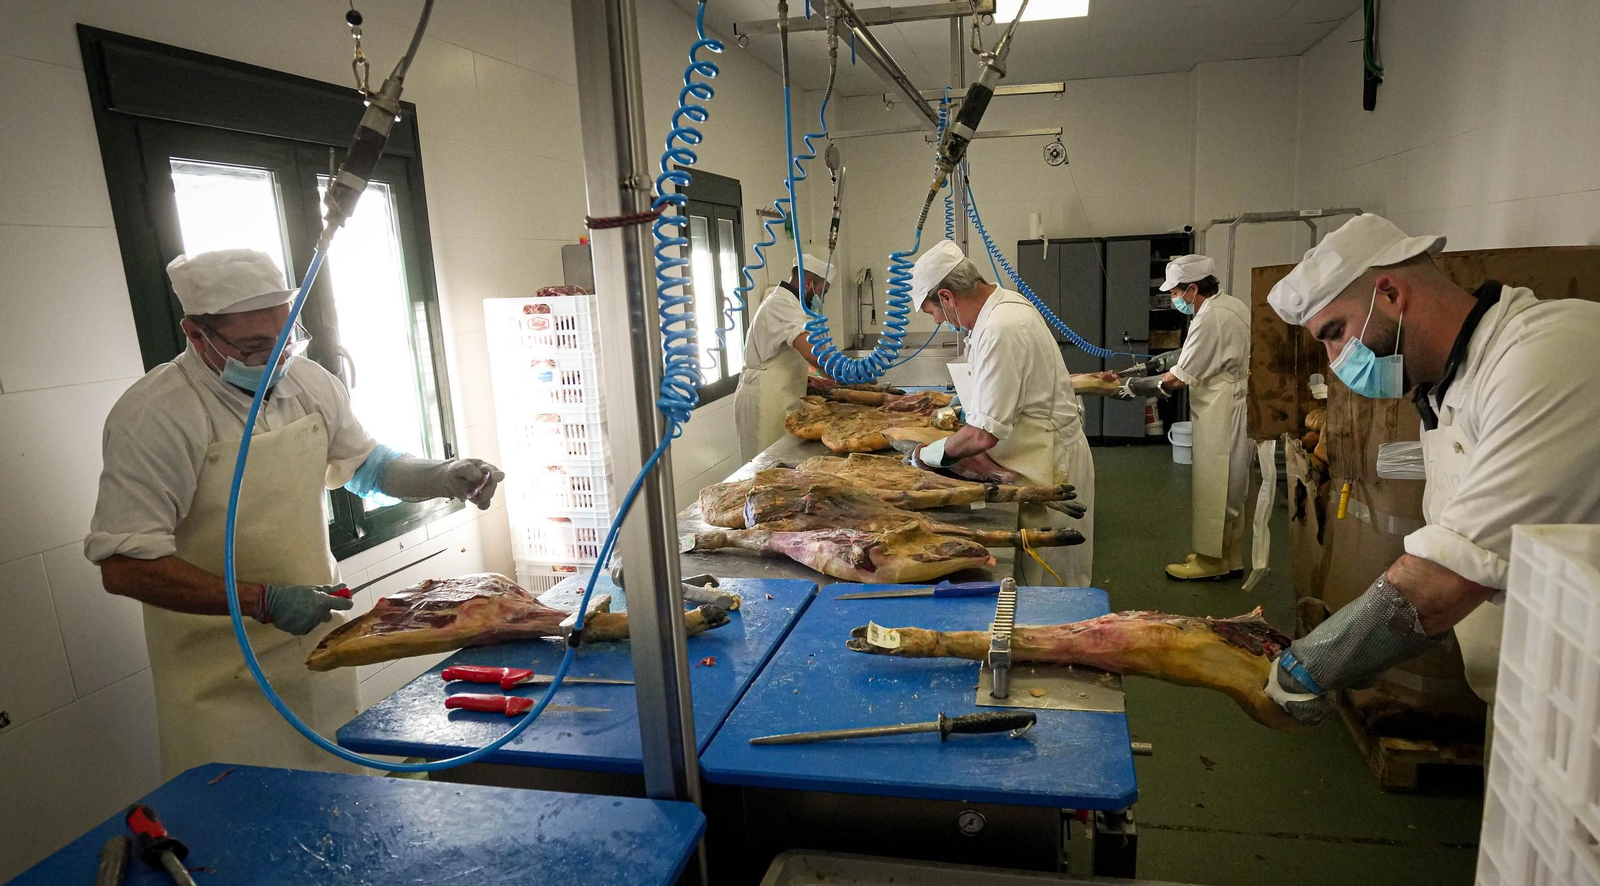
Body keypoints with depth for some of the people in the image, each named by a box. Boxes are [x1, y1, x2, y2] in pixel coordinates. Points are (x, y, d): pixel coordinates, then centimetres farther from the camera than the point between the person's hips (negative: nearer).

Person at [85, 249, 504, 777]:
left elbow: (367, 465, 14)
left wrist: (444, 478, -4)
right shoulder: (154, 416, -19)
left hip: (318, 645, 6)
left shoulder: (308, 382, 0)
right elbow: (124, 567, -19)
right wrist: (263, 602, -25)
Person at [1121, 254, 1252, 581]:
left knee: (1213, 487, 0)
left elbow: (1178, 379, -18)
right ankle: (1229, 558, 26)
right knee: (1228, 486, 16)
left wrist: (1137, 386, -6)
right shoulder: (1232, 306, 9)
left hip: (1221, 415, -10)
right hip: (1230, 409, 10)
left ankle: (1211, 560, 10)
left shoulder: (1209, 319, -20)